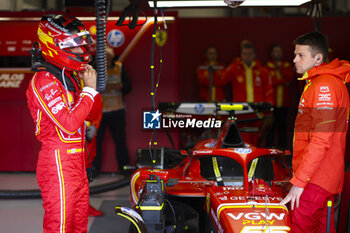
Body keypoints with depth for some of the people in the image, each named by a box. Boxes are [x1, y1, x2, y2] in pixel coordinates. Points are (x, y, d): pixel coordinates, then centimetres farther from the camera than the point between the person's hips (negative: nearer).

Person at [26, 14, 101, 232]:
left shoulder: (69, 76, 13)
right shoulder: (44, 80, -15)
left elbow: (93, 115, 18)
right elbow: (69, 123, -24)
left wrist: (92, 86, 3)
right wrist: (89, 90, -16)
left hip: (75, 160, 9)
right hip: (58, 161, -9)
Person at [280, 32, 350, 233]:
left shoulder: (324, 86, -16)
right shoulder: (317, 83, 18)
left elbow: (321, 140, -22)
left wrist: (299, 181, -22)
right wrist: (299, 176, 23)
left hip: (317, 179, -10)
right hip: (325, 177, 10)